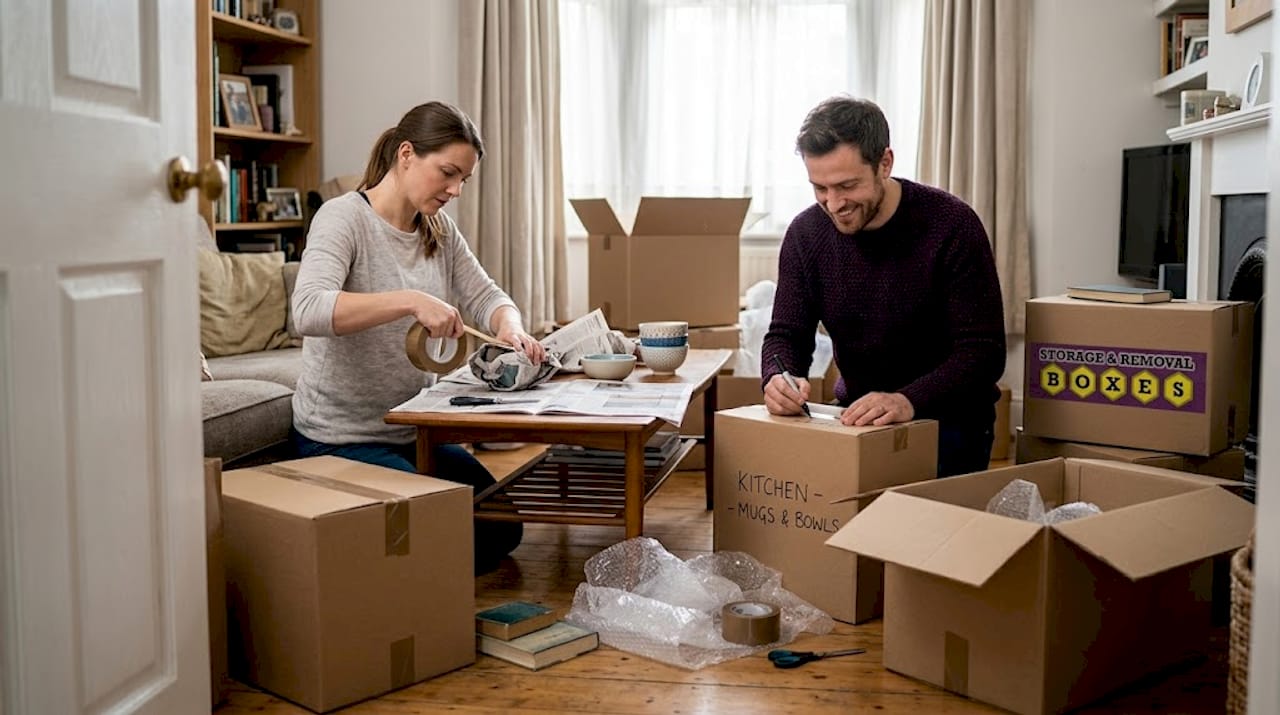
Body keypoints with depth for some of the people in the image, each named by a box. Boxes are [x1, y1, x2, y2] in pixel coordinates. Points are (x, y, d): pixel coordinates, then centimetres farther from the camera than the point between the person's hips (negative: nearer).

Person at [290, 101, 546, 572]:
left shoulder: (438, 229, 7)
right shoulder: (344, 217, -17)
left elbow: (485, 296, 5)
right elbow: (306, 311, -33)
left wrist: (510, 327, -19)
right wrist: (409, 300, -43)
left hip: (413, 431, 8)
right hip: (341, 439, -8)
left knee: (502, 531, 2)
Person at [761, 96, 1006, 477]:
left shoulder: (952, 225, -16)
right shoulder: (806, 233, -3)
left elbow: (983, 352, -18)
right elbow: (787, 334, 2)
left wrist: (909, 401, -35)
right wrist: (777, 379, -23)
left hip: (947, 421, -3)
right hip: (857, 418, 4)